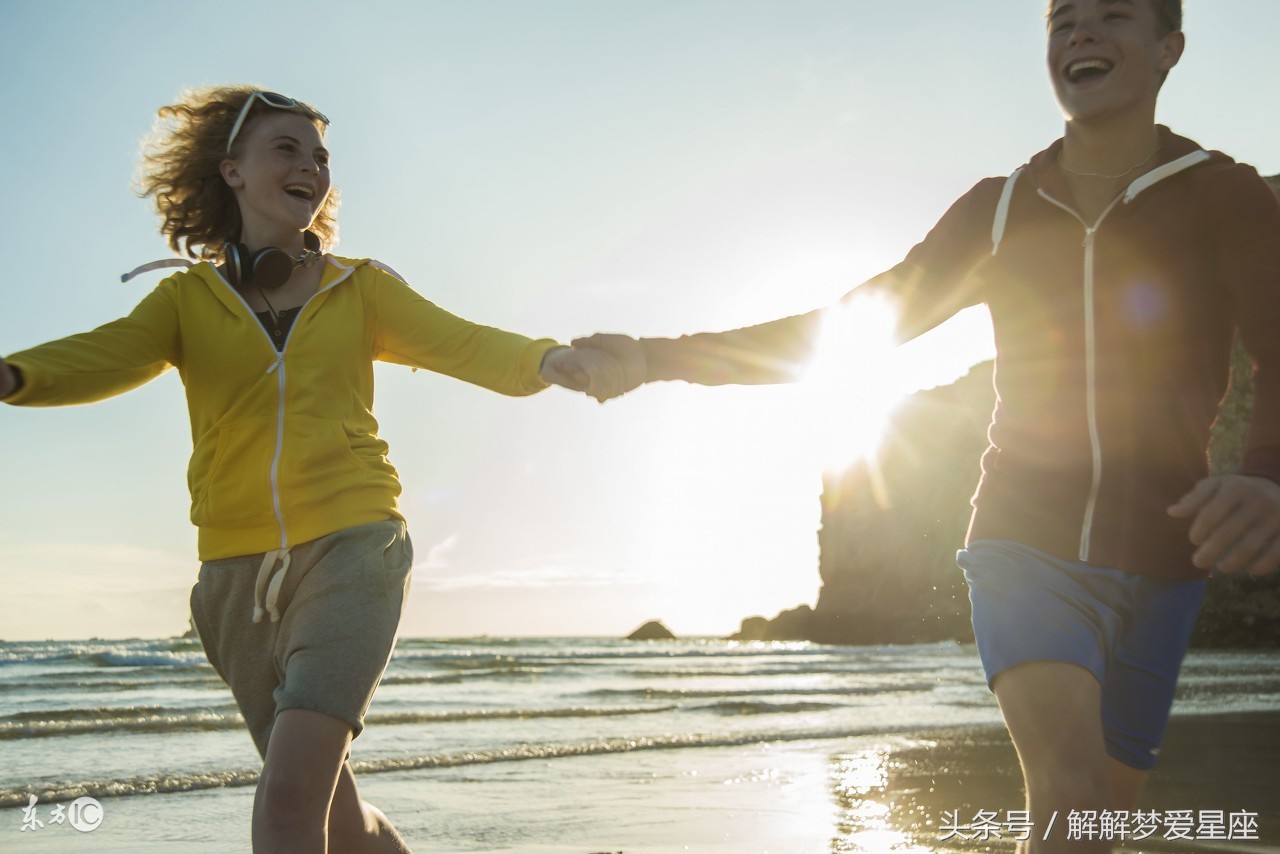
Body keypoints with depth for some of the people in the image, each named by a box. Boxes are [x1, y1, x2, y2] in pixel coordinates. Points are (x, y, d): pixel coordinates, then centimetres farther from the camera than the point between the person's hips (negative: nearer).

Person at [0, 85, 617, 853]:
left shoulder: (360, 288, 7)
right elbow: (104, 358, -10)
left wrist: (549, 360, -27)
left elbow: (465, 345, -5)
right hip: (239, 568, 2)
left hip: (351, 545, -2)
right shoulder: (188, 298, 7)